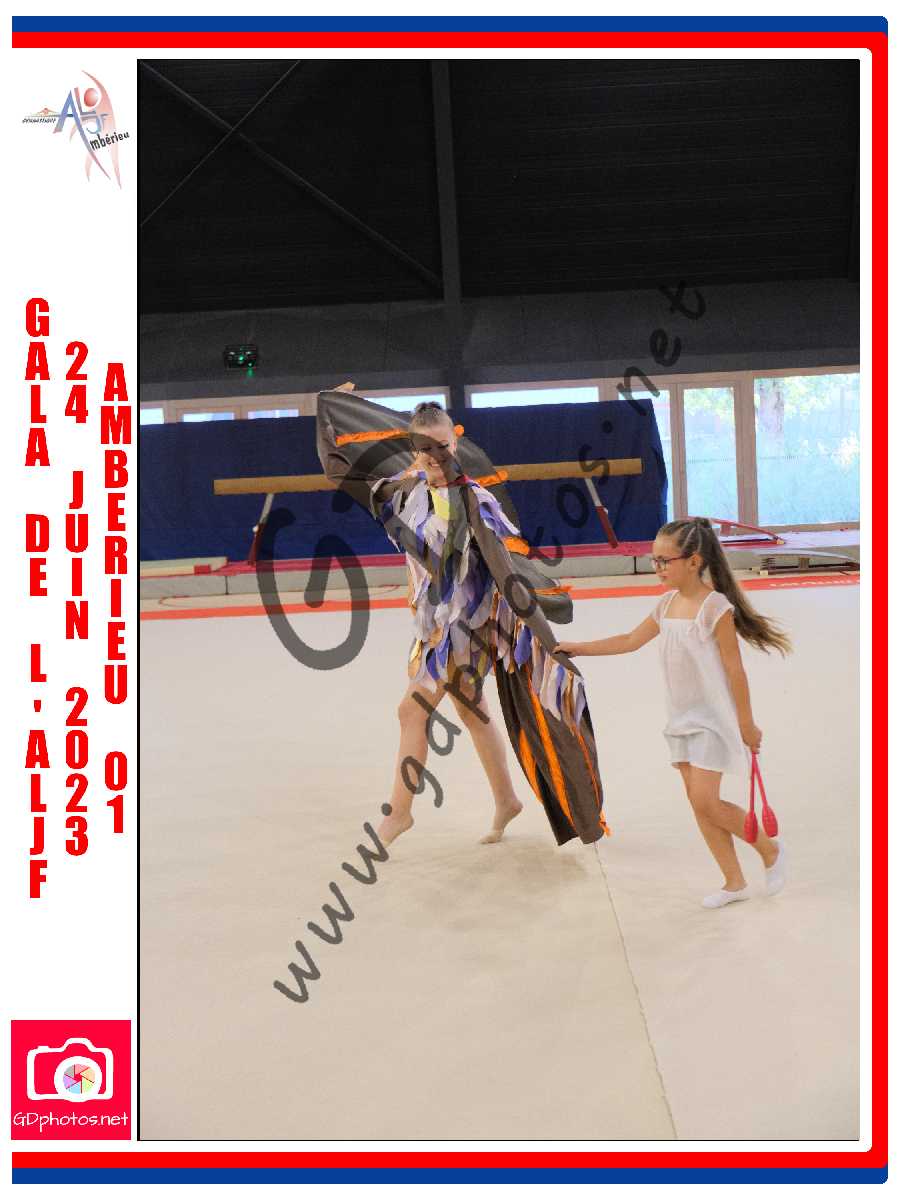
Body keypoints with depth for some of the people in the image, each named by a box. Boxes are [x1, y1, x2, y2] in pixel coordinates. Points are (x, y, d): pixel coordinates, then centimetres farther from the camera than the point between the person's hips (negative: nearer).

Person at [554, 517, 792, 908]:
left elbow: (734, 668, -14)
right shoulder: (667, 604, 4)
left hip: (713, 718, -7)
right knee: (698, 803, 7)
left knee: (704, 801, -9)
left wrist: (747, 724, -10)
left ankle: (770, 849, 16)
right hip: (682, 718, 7)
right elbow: (630, 641, 12)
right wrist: (575, 647, 10)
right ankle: (734, 883, 20)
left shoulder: (715, 606, -16)